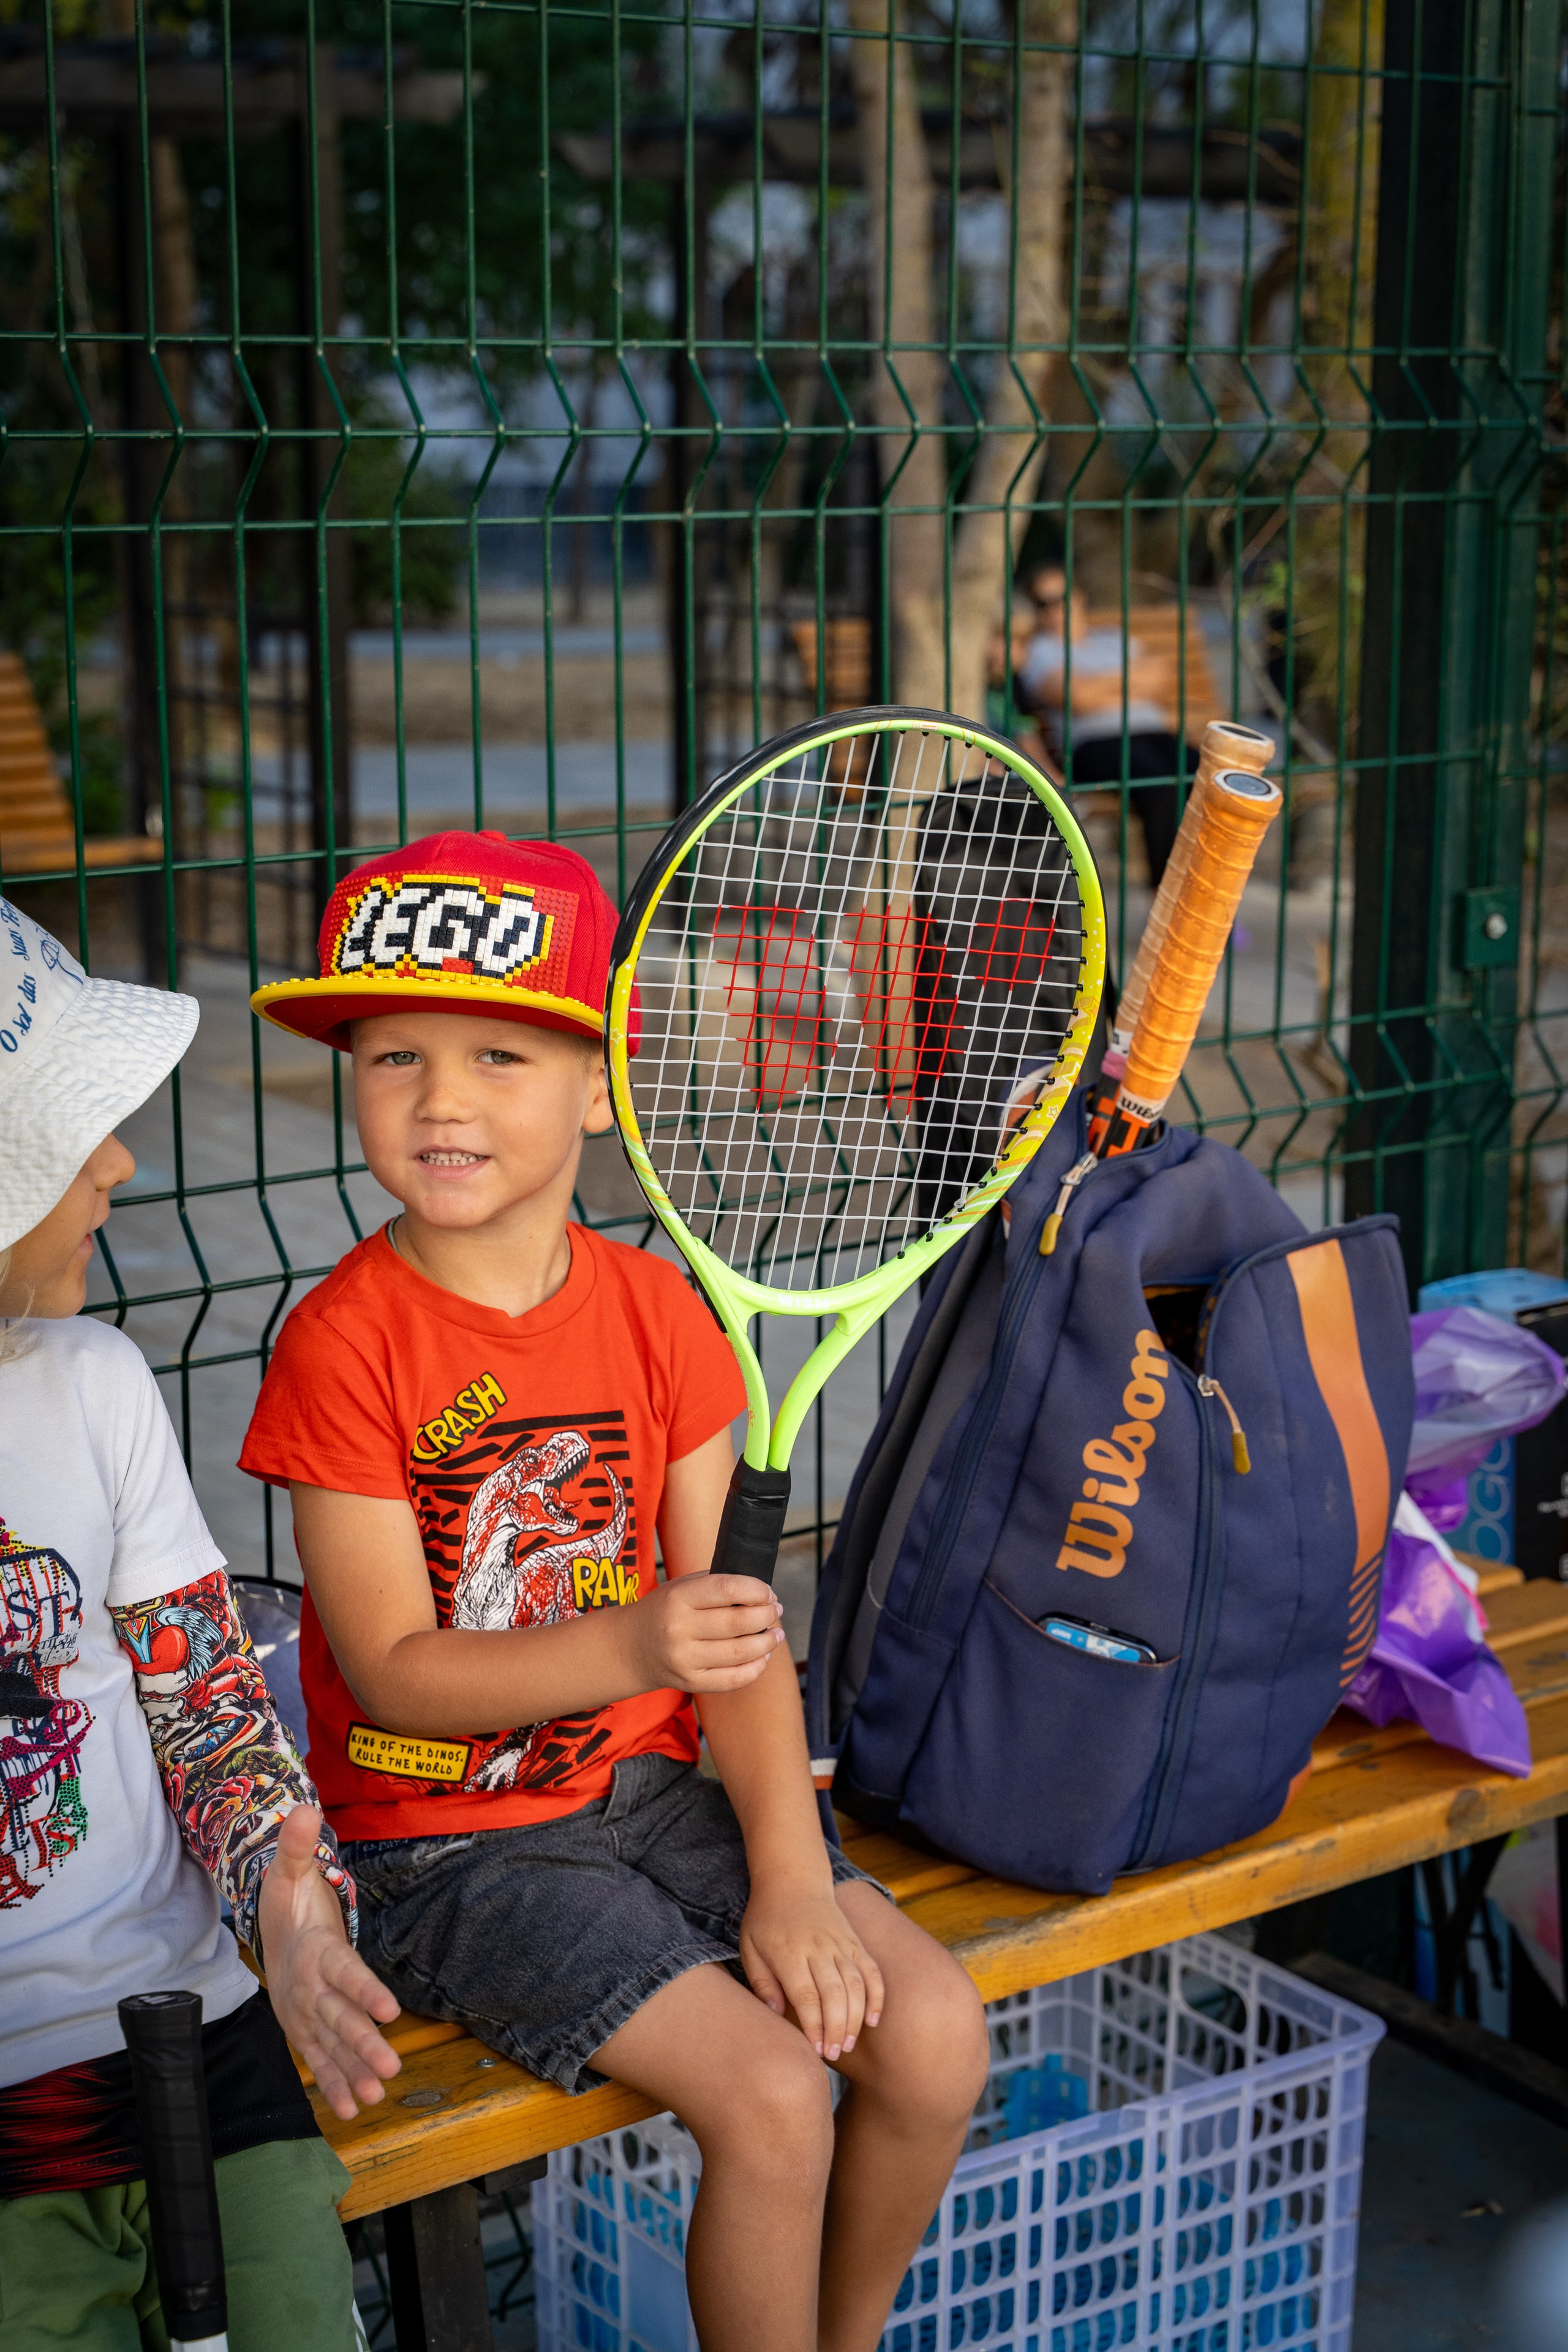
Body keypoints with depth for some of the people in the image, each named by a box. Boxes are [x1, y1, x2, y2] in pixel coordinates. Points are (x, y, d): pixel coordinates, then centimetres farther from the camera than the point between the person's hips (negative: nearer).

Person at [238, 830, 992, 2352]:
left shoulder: (653, 1311, -1)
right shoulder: (342, 1342, -15)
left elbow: (733, 1616, -2)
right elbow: (395, 1672, -17)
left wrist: (789, 1870, -12)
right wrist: (632, 1648, -33)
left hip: (649, 1786, 5)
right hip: (441, 1841, -5)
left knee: (933, 2035, -8)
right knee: (771, 2097, -19)